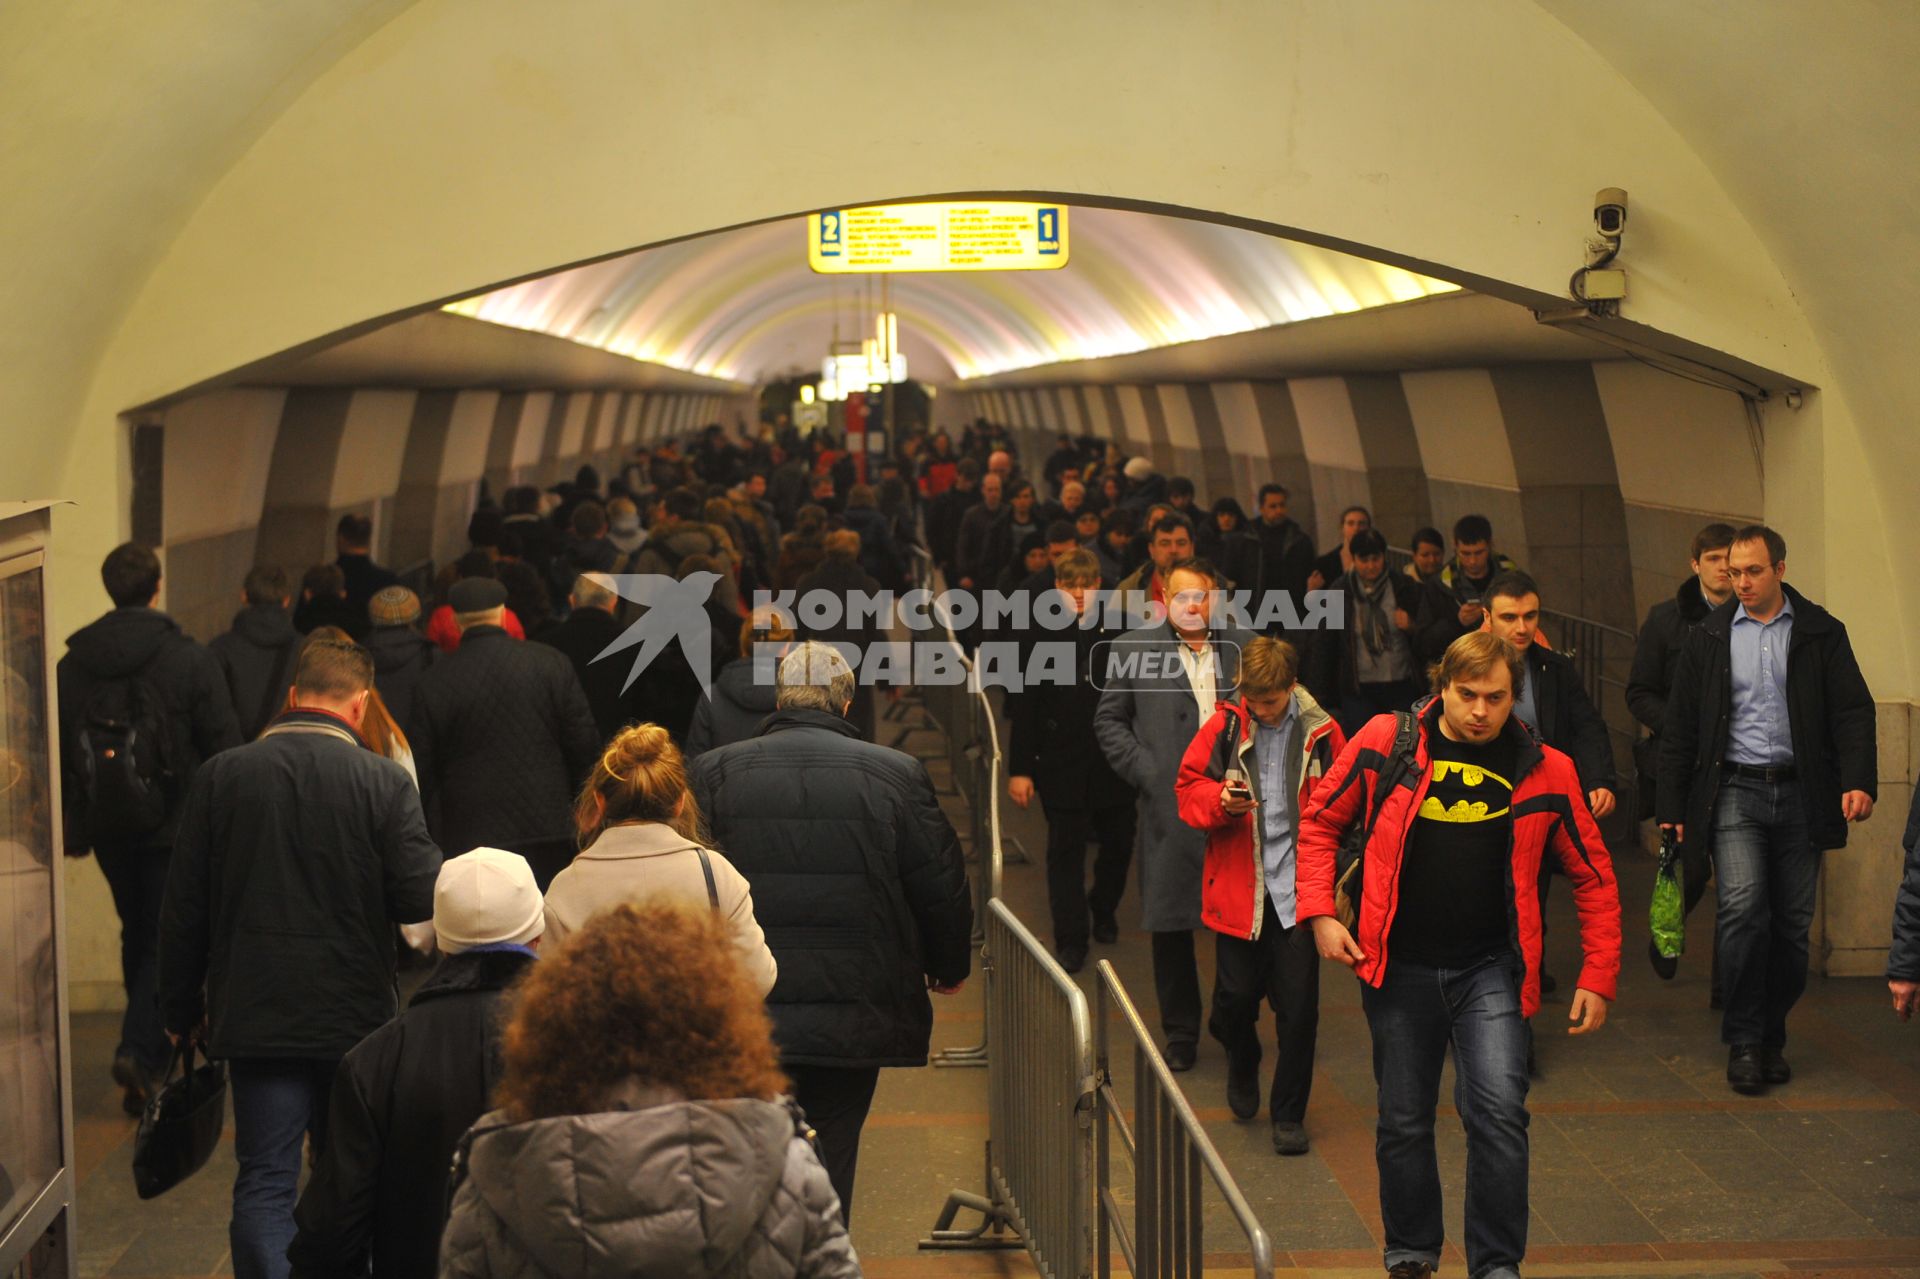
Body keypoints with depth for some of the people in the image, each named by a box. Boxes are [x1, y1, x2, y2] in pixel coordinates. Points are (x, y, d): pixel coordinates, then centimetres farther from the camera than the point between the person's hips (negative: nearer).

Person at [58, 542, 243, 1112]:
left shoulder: (70, 665, 2)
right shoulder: (190, 660, -11)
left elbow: (58, 753, 6)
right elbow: (224, 747, -10)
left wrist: (73, 828, 14)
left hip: (108, 830, 5)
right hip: (177, 828, -4)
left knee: (138, 933, 20)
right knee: (170, 937, 1)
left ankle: (150, 1045, 30)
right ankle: (140, 1050, -14)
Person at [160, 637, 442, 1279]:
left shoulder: (220, 775, -3)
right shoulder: (383, 781, -10)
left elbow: (183, 907, 0)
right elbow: (421, 899, -14)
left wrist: (182, 1008, 10)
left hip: (255, 1015, 1)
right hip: (355, 1014, 0)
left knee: (264, 1183, 3)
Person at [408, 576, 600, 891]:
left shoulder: (433, 682, -2)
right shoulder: (551, 663, -2)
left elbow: (421, 772, 2)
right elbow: (585, 745, -1)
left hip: (469, 836, 0)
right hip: (548, 829, 1)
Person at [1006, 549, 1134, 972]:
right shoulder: (1040, 635, -4)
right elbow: (1022, 707, -2)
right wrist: (1019, 769, -5)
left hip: (1113, 762, 2)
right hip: (1061, 763, -2)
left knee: (1119, 842, 13)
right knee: (1066, 851, 2)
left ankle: (1103, 910, 40)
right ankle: (1070, 940, 11)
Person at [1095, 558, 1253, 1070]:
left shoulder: (1244, 647, 8)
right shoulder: (1132, 648, 5)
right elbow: (1109, 720, 7)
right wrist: (1144, 772, -5)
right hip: (1170, 806, -1)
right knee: (1170, 923, 4)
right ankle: (1181, 1035, 16)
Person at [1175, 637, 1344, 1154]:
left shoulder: (1321, 733, -1)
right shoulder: (1223, 728, -1)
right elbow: (1189, 790, 4)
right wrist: (1220, 800, -18)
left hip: (1299, 889, -1)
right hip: (1238, 889, 1)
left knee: (1299, 1005, 0)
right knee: (1235, 996, 7)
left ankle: (1289, 1112, 16)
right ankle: (1243, 1067, 40)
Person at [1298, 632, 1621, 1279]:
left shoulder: (1544, 771, -3)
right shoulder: (1384, 743, -5)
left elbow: (1593, 877, 5)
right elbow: (1319, 823, 6)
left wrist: (1597, 978, 1)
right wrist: (1319, 913, -5)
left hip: (1492, 969, -1)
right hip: (1399, 965, 1)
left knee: (1498, 1111, -14)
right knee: (1403, 1121, 11)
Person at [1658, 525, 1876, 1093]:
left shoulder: (1821, 633, 6)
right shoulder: (1708, 638, 7)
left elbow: (1853, 710, 0)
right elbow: (1679, 729, 9)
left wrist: (1859, 780, -16)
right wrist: (1671, 809, 5)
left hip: (1800, 792, 1)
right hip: (1736, 789, -1)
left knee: (1792, 922, 3)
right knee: (1742, 904, -17)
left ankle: (1771, 1036, 20)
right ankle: (1742, 1040, -7)